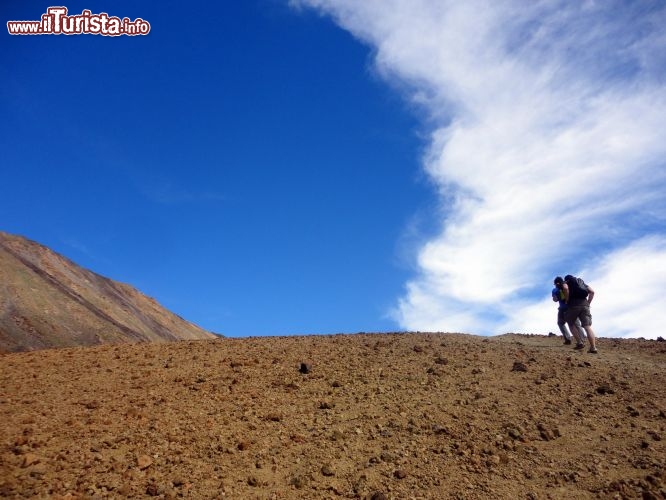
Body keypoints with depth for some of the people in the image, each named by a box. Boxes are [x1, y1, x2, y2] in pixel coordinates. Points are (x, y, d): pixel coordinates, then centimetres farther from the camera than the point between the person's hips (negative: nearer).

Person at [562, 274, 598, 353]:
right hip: (584, 304, 4)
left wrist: (567, 301, -4)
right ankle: (593, 347, -15)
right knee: (587, 326, -4)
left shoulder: (566, 282, 16)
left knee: (571, 324, 15)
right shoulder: (582, 282, 30)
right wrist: (588, 303, 16)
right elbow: (592, 291, 16)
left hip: (573, 304, -4)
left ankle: (580, 342, 3)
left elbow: (565, 288, -11)